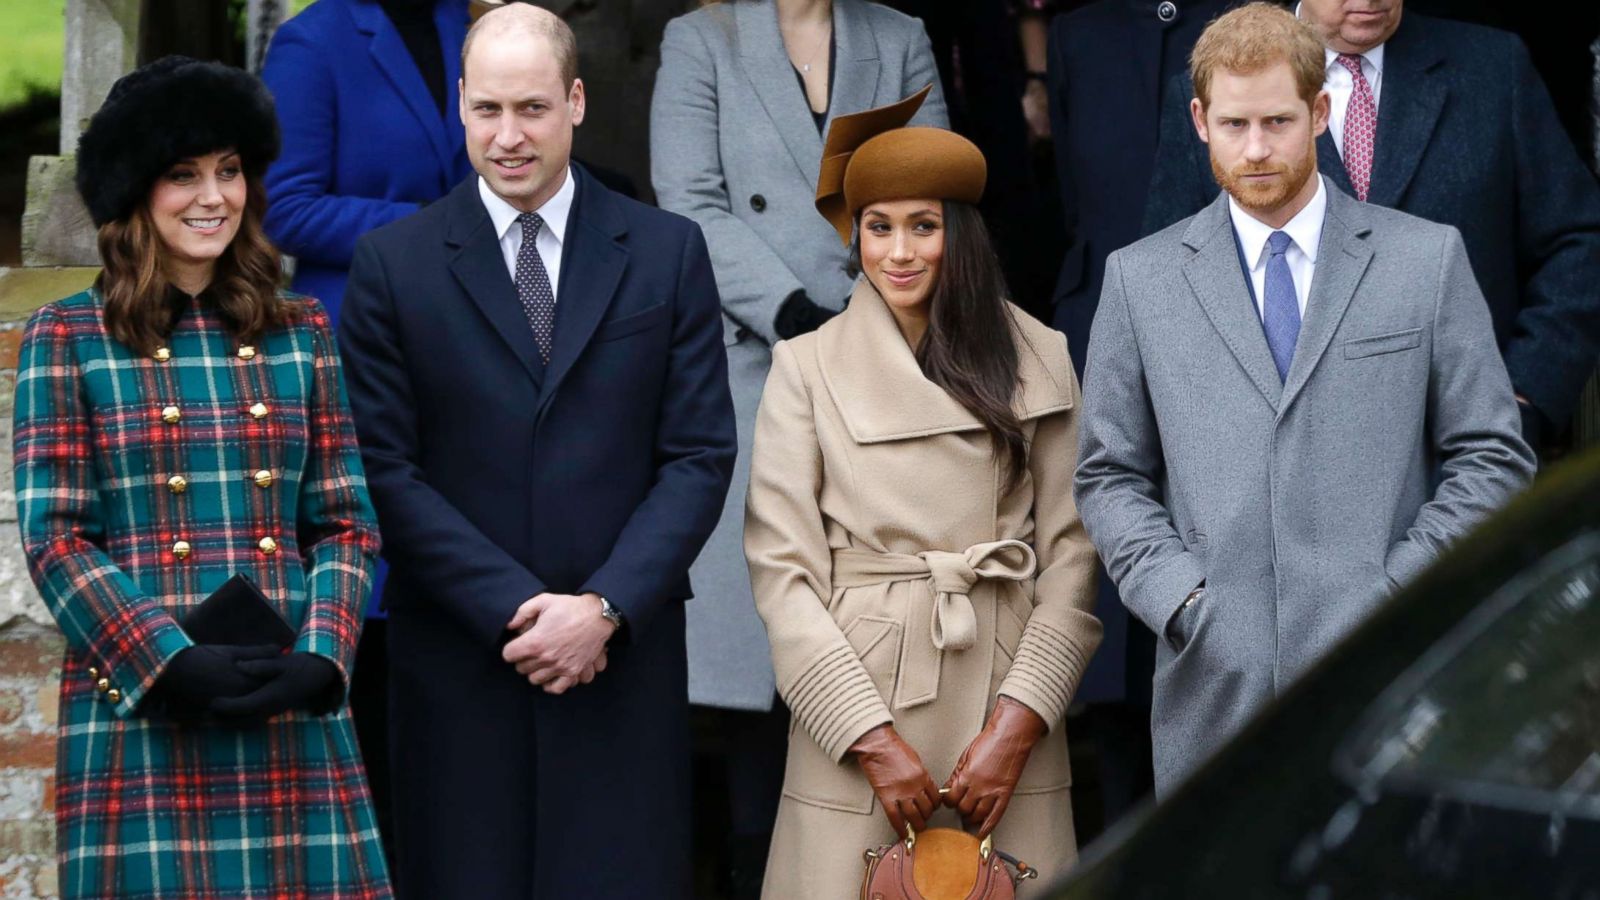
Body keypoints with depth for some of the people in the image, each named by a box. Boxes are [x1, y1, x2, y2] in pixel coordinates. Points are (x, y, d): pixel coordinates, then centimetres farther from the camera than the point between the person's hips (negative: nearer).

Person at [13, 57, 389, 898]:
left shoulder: (300, 334, 12)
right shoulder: (67, 338, 3)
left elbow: (348, 525, 10)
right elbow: (53, 536, -3)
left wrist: (319, 658, -7)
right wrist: (171, 665, -14)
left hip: (293, 712, 3)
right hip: (138, 713, -3)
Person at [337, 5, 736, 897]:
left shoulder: (668, 252, 5)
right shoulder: (395, 263, 3)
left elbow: (700, 455, 2)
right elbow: (388, 470, -2)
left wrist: (604, 608, -10)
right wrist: (512, 610, -11)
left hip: (623, 661, 1)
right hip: (458, 664, 0)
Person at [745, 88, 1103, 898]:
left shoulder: (1040, 361, 6)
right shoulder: (806, 366, 3)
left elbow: (1071, 557, 3)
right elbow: (781, 570, -2)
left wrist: (1018, 723, -7)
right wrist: (872, 740, -9)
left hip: (1005, 708, 1)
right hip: (857, 689, -1)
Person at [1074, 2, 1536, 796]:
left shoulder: (1428, 260, 8)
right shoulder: (1140, 279, 11)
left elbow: (1493, 457, 7)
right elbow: (1108, 477, 12)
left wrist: (1397, 589, -5)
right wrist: (1177, 595, -4)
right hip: (1217, 689, 1)